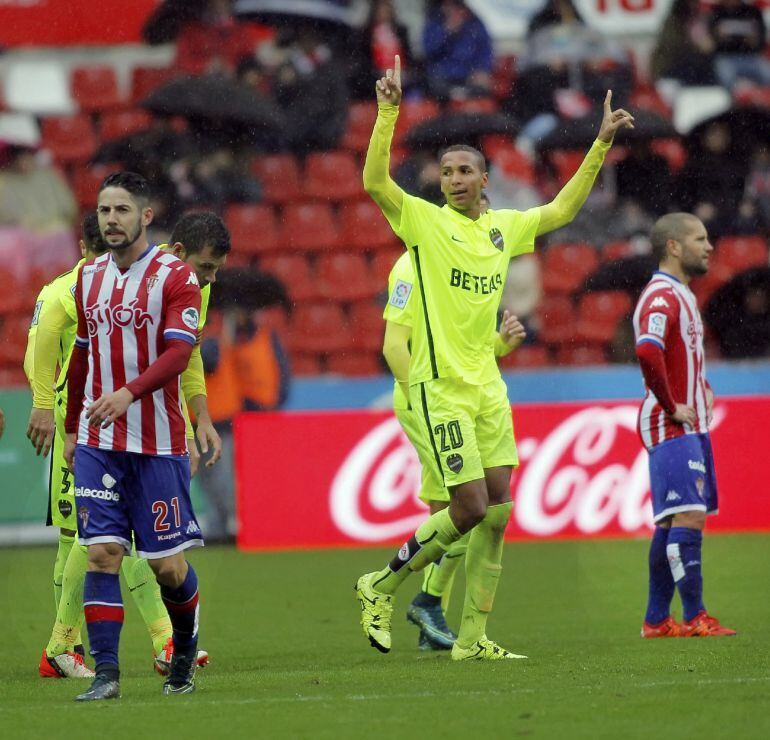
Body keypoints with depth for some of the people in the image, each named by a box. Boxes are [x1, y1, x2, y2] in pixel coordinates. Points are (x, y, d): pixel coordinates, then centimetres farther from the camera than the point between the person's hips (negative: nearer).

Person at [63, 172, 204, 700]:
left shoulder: (175, 276, -5)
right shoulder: (89, 278, 12)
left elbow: (179, 352, -17)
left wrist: (129, 392, -31)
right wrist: (72, 429, 20)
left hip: (158, 444, -4)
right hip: (97, 444, 4)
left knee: (168, 564, 0)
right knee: (101, 553, -8)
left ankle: (186, 649, 27)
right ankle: (106, 672, -7)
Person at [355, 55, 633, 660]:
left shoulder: (503, 228, 12)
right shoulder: (425, 221, -4)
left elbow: (562, 209, 26)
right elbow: (374, 181, -20)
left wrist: (602, 144, 22)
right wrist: (389, 112, -28)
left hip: (487, 386, 6)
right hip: (440, 385, -6)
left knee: (498, 512, 3)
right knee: (470, 508, -11)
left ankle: (473, 637, 11)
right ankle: (381, 586, 9)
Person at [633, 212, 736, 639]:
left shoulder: (681, 295, 19)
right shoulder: (661, 296, -14)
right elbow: (648, 352, -31)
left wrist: (703, 391, 19)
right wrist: (672, 407, -23)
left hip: (691, 424, 10)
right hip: (672, 427, -10)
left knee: (672, 523, 10)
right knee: (688, 517, -15)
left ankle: (656, 620, 13)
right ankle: (694, 618, -17)